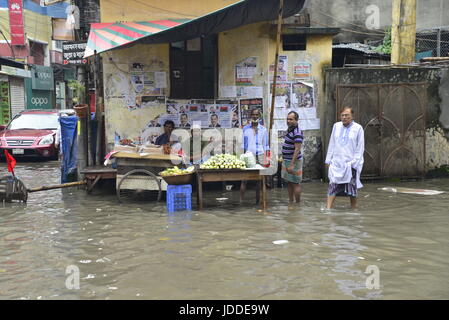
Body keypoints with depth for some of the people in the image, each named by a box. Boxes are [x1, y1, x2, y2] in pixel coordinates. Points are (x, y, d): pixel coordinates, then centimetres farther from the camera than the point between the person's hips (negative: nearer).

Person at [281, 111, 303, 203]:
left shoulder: (297, 133, -20)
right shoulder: (289, 129, 11)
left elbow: (297, 149, -25)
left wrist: (292, 164, -28)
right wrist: (283, 157, 22)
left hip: (294, 161, -10)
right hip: (287, 160, 10)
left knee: (295, 183, -3)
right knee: (290, 183, 14)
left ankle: (297, 204, 4)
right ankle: (291, 203, 21)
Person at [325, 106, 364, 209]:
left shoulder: (358, 128, -1)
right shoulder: (336, 126, 10)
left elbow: (360, 148, -2)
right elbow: (331, 144, 14)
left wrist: (355, 162, -10)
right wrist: (328, 160, 10)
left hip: (350, 164, -2)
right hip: (336, 163, 2)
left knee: (352, 189, 4)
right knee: (333, 186, -6)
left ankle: (353, 210, 16)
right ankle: (328, 209, -9)